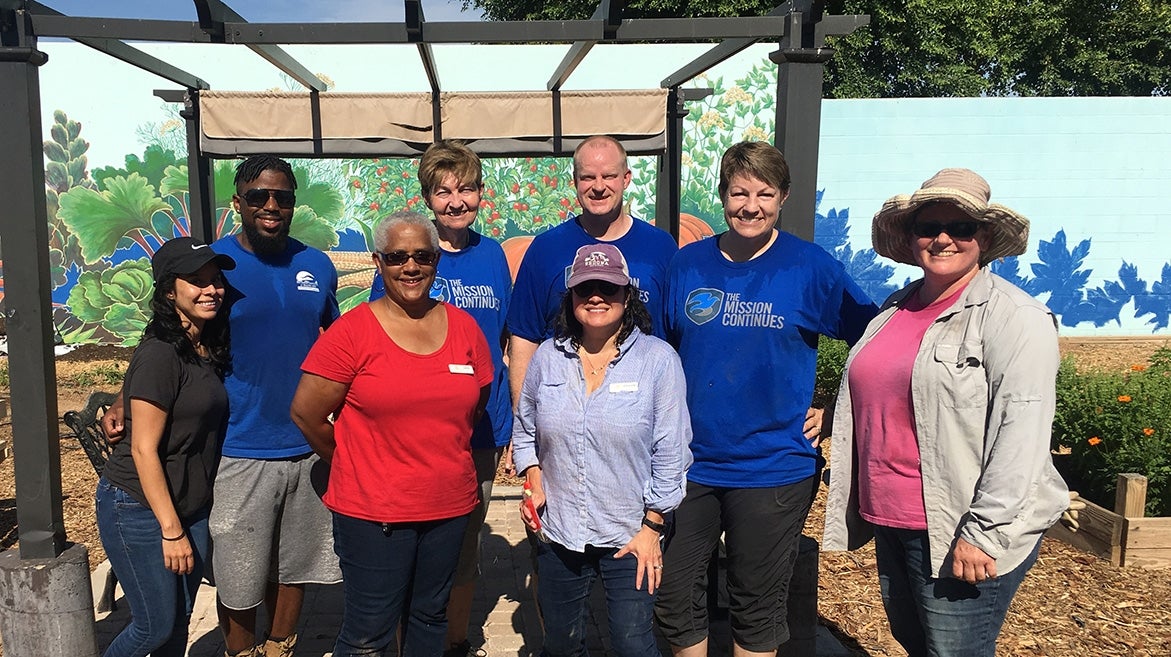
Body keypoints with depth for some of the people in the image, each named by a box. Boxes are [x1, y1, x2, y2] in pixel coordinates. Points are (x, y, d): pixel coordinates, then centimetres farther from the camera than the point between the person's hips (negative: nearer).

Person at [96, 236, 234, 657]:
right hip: (139, 509, -7)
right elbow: (144, 449, -20)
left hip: (190, 508, 7)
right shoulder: (160, 355, -19)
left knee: (179, 622, 15)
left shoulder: (209, 349, 5)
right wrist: (171, 530, -18)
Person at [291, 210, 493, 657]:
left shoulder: (464, 327, 3)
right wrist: (353, 464, 2)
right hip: (373, 511, -4)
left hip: (450, 504, 4)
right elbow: (306, 413, -8)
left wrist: (440, 454, 9)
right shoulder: (352, 331, -10)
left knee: (430, 619, 20)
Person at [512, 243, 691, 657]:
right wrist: (535, 485, -1)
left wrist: (652, 527, -9)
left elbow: (671, 454, -8)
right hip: (557, 534, 4)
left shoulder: (658, 359, -9)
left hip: (630, 538, -3)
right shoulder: (548, 357, 2)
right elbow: (525, 431, 14)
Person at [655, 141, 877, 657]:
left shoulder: (810, 267, -6)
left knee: (756, 611, 13)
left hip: (773, 469, -2)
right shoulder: (687, 264, 1)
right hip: (689, 464, 3)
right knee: (674, 598, 12)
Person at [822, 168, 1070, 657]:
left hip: (960, 534, -7)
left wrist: (984, 532, -22)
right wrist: (864, 507, 18)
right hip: (891, 523, 8)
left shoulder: (1014, 318, -11)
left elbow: (1020, 434, -19)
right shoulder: (895, 309, 12)